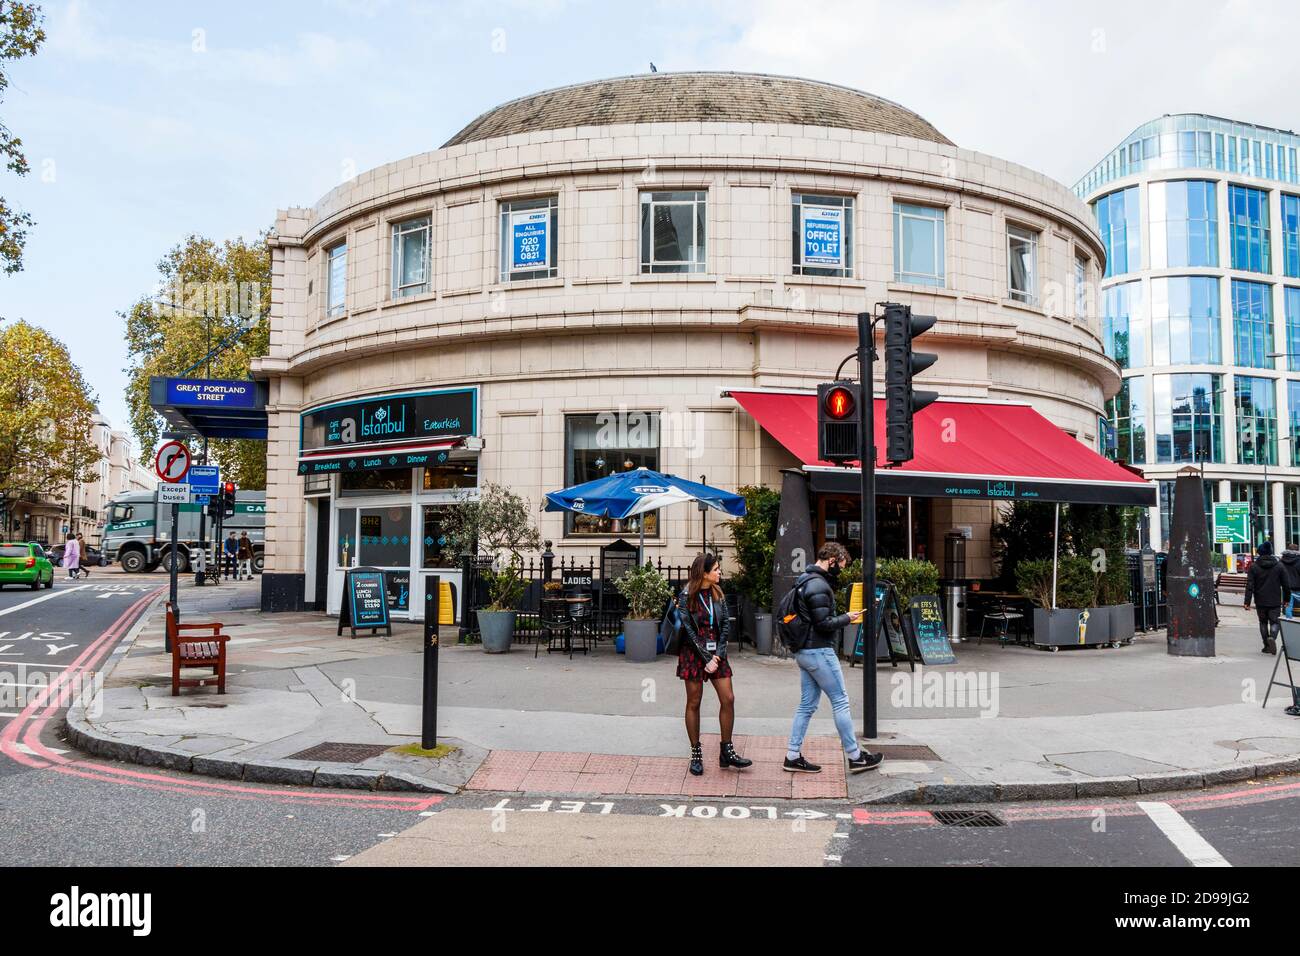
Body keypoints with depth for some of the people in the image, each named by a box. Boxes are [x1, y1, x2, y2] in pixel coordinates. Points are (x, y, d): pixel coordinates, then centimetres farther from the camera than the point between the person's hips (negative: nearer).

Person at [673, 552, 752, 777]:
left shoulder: (718, 594, 6)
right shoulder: (686, 596, -8)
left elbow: (726, 625, 3)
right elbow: (688, 630, -12)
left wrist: (717, 656, -7)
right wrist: (706, 659, -14)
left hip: (716, 653, 5)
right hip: (693, 654, -5)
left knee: (728, 699, -1)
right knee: (694, 703, 3)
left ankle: (726, 752, 11)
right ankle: (696, 754, 13)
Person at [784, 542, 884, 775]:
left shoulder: (805, 581, 14)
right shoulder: (819, 585, -18)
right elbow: (823, 623, -21)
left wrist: (842, 619, 16)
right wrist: (847, 619, -7)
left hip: (804, 651, 10)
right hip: (819, 651, -10)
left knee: (807, 704, 11)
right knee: (840, 702, 0)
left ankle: (793, 756, 11)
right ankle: (855, 757, 8)